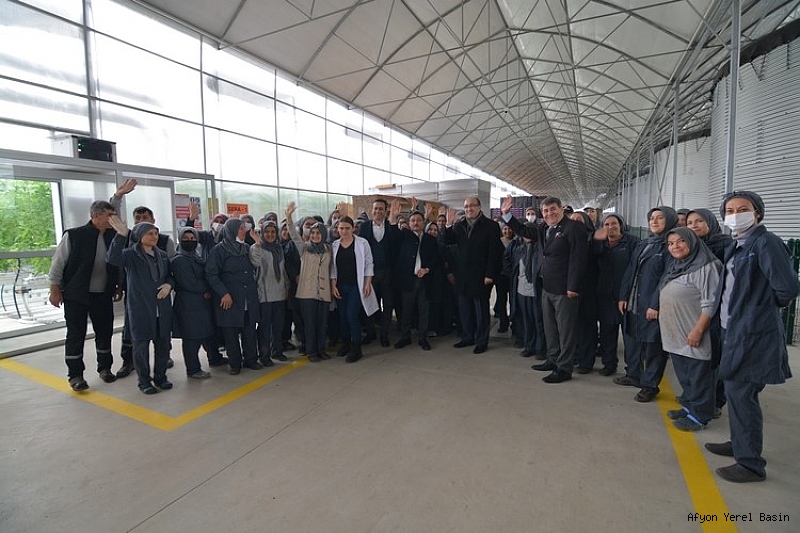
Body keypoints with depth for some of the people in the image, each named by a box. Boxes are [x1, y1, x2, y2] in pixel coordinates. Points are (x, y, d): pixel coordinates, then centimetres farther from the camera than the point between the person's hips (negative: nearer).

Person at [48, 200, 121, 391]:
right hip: (76, 296, -3)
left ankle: (104, 368, 26)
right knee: (76, 335, 4)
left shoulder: (113, 236, 0)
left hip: (103, 296, 4)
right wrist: (55, 290, -4)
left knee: (105, 332, 11)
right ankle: (75, 374, 16)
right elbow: (58, 264, -5)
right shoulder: (73, 235, -10)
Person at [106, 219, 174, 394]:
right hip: (139, 307, -5)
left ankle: (160, 376, 26)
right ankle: (144, 381, 18)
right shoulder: (130, 254, -5)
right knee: (141, 344, 4)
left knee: (163, 343, 11)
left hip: (162, 308, 5)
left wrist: (169, 285, -3)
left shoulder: (162, 255, 11)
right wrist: (121, 235, -37)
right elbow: (113, 258, -26)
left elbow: (170, 276, 19)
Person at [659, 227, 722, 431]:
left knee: (698, 376, 3)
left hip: (693, 334, -8)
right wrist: (661, 317, 17)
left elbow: (710, 304, -19)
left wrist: (698, 330, -21)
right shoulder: (676, 266, 13)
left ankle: (699, 415, 13)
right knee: (683, 375, 18)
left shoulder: (705, 267, -14)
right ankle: (688, 406, 31)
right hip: (675, 334, 8)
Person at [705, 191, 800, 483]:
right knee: (735, 391, 18)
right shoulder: (734, 247, 12)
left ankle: (751, 464, 12)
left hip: (754, 333, -9)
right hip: (735, 329, 9)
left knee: (741, 393, -2)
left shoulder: (766, 242, -15)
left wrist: (765, 306, -5)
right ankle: (739, 444, 35)